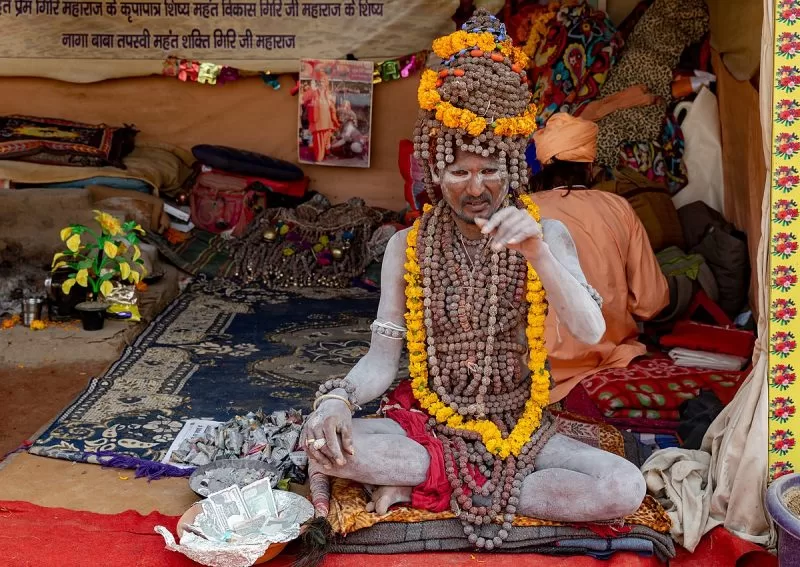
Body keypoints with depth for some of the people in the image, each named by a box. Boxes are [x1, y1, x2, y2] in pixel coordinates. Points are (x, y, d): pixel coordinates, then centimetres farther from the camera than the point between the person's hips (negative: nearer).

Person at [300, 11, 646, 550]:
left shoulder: (546, 234, -3)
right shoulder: (408, 247, -2)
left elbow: (591, 332, -18)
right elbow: (382, 359, -6)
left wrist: (537, 252, -32)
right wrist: (338, 398, -29)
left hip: (519, 426, 1)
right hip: (430, 422, -1)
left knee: (625, 487, -26)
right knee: (322, 441, -27)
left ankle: (426, 484, -15)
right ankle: (481, 482, -13)